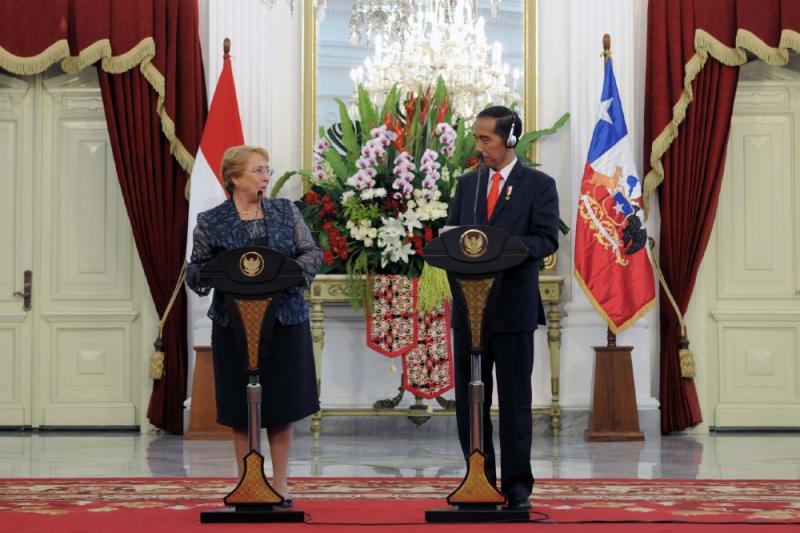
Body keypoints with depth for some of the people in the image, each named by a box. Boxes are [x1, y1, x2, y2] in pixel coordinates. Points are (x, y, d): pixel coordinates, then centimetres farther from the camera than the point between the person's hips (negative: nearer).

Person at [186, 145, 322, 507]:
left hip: (285, 321, 2)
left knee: (282, 403, 5)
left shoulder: (286, 212, 7)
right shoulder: (211, 222, 0)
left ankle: (280, 486, 15)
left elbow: (313, 253, 6)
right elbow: (195, 269, 4)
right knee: (241, 408, 3)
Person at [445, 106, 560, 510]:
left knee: (515, 398, 1)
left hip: (513, 307, -4)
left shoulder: (539, 185, -1)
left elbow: (547, 240, -8)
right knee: (469, 398, 6)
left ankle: (517, 485, 6)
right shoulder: (467, 184, 14)